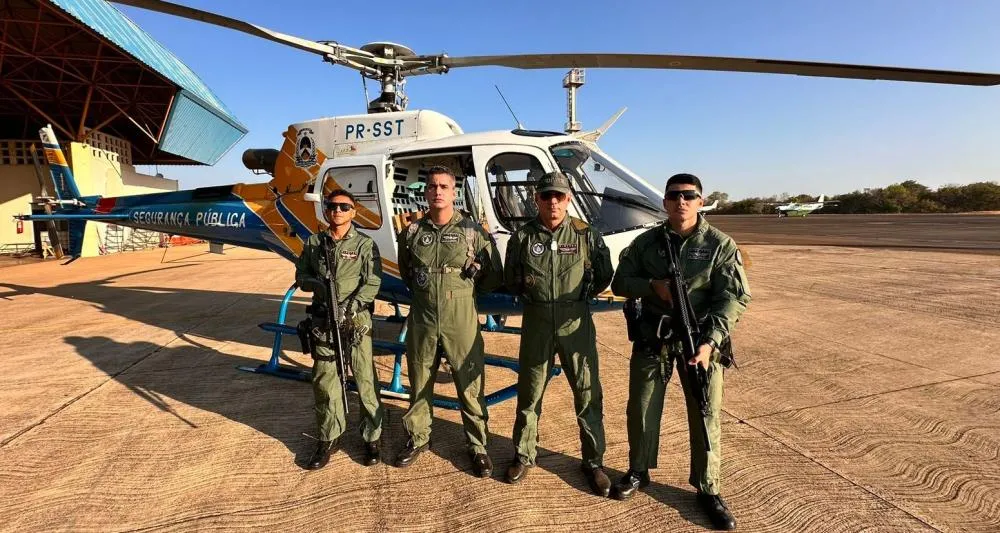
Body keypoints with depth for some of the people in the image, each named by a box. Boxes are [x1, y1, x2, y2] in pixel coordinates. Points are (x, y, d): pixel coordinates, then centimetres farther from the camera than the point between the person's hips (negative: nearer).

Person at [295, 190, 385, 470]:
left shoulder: (365, 244, -2)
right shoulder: (314, 243, 9)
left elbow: (372, 283, -8)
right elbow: (301, 275, 12)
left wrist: (350, 306, -21)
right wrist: (317, 283, -10)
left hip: (357, 320, -3)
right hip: (323, 320, 3)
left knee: (365, 380, 0)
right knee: (324, 381, 10)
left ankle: (372, 438, 16)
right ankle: (328, 438, 25)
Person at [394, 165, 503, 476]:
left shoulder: (472, 231, -3)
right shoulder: (412, 232, 3)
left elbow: (494, 275, 4)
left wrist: (465, 292, 7)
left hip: (461, 320, -2)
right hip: (421, 319, 3)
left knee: (470, 385, 5)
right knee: (420, 383, 15)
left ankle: (477, 445, 21)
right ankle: (418, 439, 34)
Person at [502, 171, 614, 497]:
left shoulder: (586, 235, -2)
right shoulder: (523, 236, 1)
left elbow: (604, 276, 7)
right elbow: (510, 279, 10)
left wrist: (579, 296, 2)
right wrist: (531, 296, 3)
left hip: (576, 324, 0)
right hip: (536, 325, 1)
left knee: (588, 394, 6)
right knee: (529, 393, 12)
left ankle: (593, 461, 24)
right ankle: (523, 455, 30)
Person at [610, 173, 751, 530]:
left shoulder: (720, 245, -4)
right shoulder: (646, 242, 2)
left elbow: (734, 297, -10)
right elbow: (621, 282, 4)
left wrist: (710, 341, -22)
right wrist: (654, 286, -15)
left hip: (700, 338, -1)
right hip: (652, 338, 2)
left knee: (705, 415, 6)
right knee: (641, 408, 10)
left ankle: (708, 489, 25)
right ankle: (638, 472, 31)